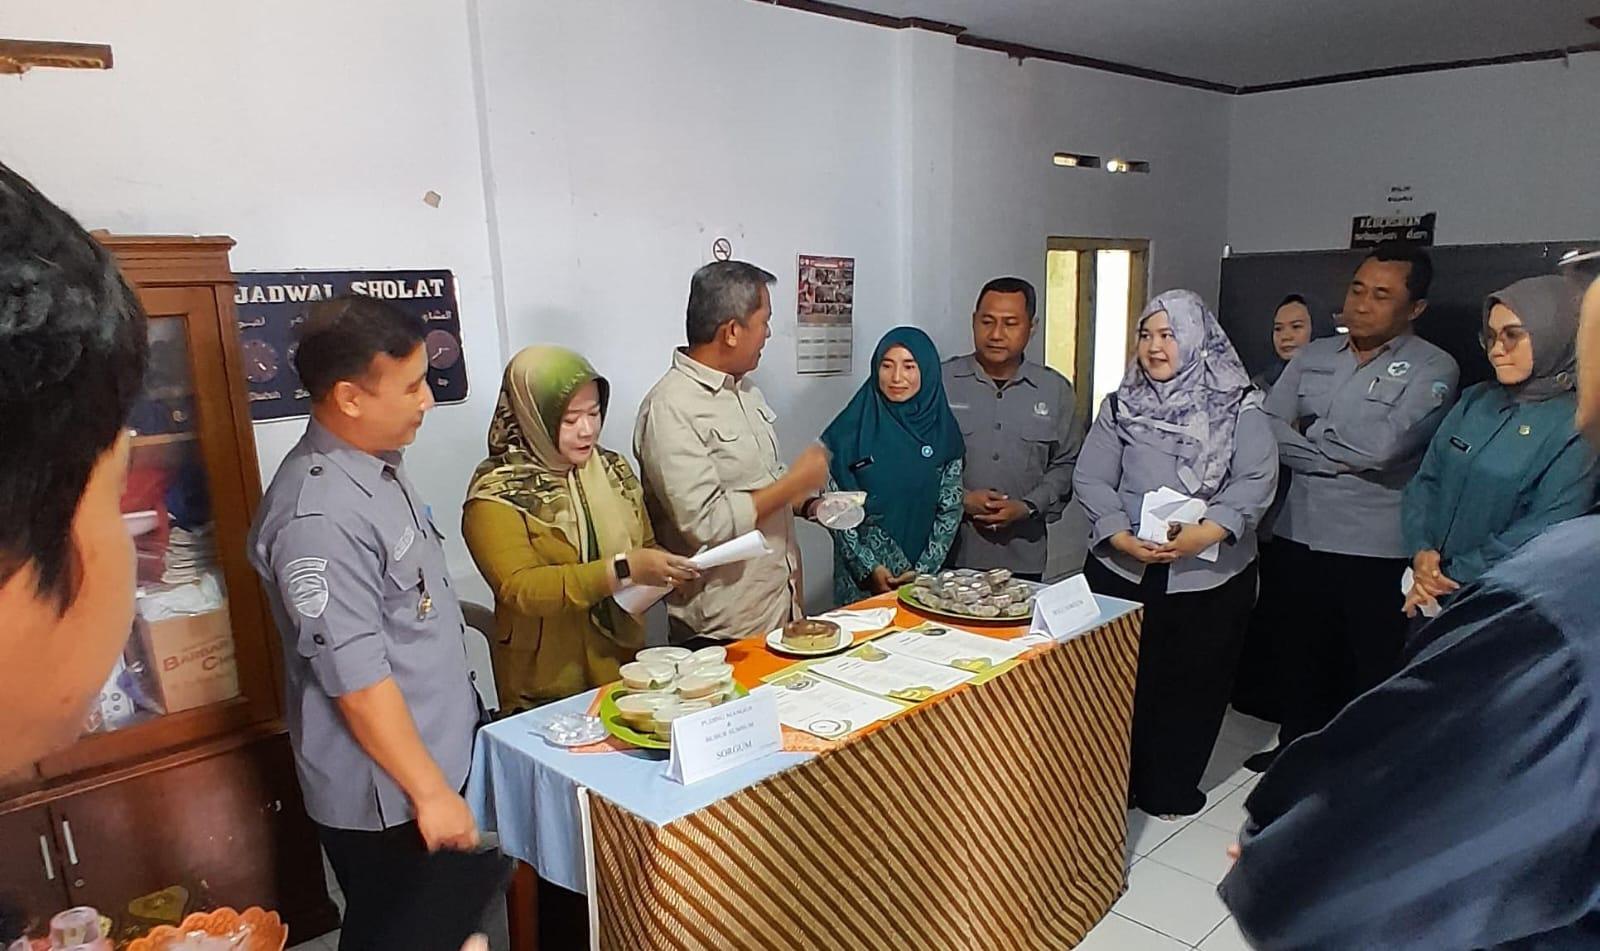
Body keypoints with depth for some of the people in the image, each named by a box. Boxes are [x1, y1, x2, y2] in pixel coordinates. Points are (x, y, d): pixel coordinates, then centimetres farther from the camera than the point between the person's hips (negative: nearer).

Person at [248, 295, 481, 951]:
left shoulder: (378, 467, 1)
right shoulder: (319, 515, -28)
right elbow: (356, 679, -25)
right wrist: (430, 792, -19)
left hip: (435, 752, 8)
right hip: (385, 792, -8)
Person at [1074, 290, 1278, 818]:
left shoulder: (1239, 407, 0)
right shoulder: (1120, 405, 6)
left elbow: (1256, 481, -9)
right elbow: (1090, 479, 0)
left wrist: (1205, 533, -24)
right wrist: (1123, 538, -15)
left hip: (1211, 574, -1)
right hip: (1121, 571, 1)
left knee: (1193, 682, 10)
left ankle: (1171, 787, 29)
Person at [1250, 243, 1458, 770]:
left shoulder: (1432, 368, -7)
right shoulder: (1312, 357, 6)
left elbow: (1384, 444, -22)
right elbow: (1268, 431, -3)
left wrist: (1311, 430, -9)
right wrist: (1345, 454, -13)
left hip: (1377, 549, -4)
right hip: (1299, 536, 5)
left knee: (1373, 667, 11)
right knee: (1303, 653, 21)